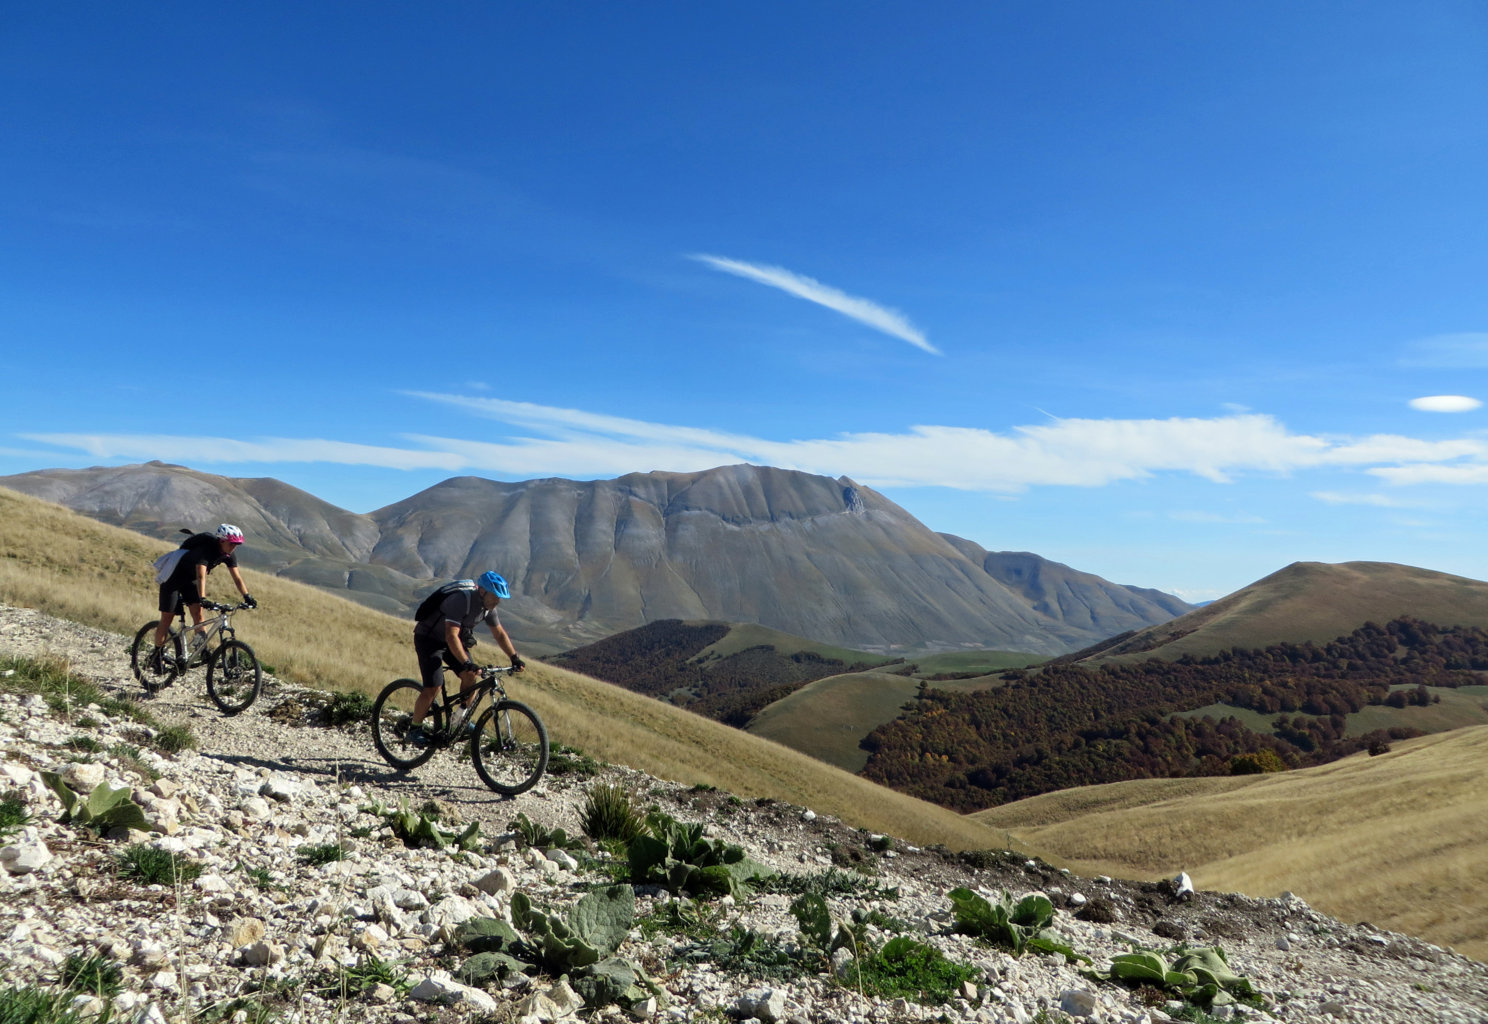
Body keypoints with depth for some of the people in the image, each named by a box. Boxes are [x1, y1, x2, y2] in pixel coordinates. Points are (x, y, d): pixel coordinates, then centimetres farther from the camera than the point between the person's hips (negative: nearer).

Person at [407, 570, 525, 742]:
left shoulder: (487, 605, -8)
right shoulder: (461, 599, -33)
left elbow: (499, 633, 3)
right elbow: (451, 636, -40)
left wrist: (515, 658, -4)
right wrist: (466, 663, -48)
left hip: (454, 640, 8)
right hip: (428, 639, -7)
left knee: (470, 675, -7)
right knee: (433, 688, -16)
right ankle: (414, 729, 2)